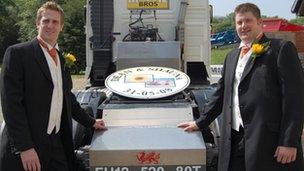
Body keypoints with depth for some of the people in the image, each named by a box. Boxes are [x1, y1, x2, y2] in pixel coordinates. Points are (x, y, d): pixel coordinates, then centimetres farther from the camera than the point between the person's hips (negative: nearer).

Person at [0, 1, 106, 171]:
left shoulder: (61, 59, 14)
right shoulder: (17, 53, -8)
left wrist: (91, 122, 23)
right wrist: (25, 147, -19)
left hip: (57, 144, 6)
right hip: (26, 148, -6)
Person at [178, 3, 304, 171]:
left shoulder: (281, 49, -3)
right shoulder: (231, 56, 19)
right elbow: (221, 94, 25)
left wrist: (289, 142, -15)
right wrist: (200, 123, 21)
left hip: (269, 139, -6)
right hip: (235, 140, 6)